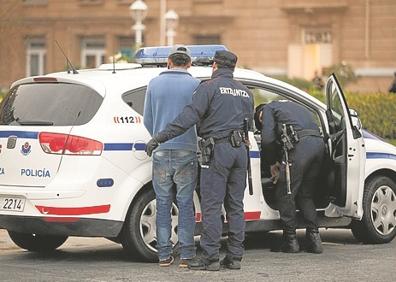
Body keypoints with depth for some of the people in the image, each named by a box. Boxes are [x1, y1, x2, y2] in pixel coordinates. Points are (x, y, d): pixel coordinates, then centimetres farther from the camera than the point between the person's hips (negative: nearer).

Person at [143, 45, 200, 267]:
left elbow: (147, 120, 11)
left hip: (161, 151, 2)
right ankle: (186, 255, 2)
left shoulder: (155, 84, 5)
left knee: (163, 204, 8)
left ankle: (164, 255, 8)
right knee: (185, 204, 3)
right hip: (186, 151, -2)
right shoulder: (195, 85, -3)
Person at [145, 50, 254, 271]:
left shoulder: (209, 87, -6)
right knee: (235, 205, 9)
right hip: (240, 149, 6)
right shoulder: (245, 91, 15)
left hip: (217, 152, -6)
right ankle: (235, 256, 9)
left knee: (211, 206, -5)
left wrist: (160, 138, -16)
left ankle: (210, 257, -8)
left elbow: (189, 116, -15)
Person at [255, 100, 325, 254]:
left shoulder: (268, 109, 16)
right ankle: (314, 237, 12)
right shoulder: (293, 106, 38)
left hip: (301, 144, -7)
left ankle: (290, 240, 6)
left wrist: (272, 163, 16)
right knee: (305, 195, 18)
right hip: (319, 143, 7)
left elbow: (267, 139, 1)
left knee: (285, 194, 4)